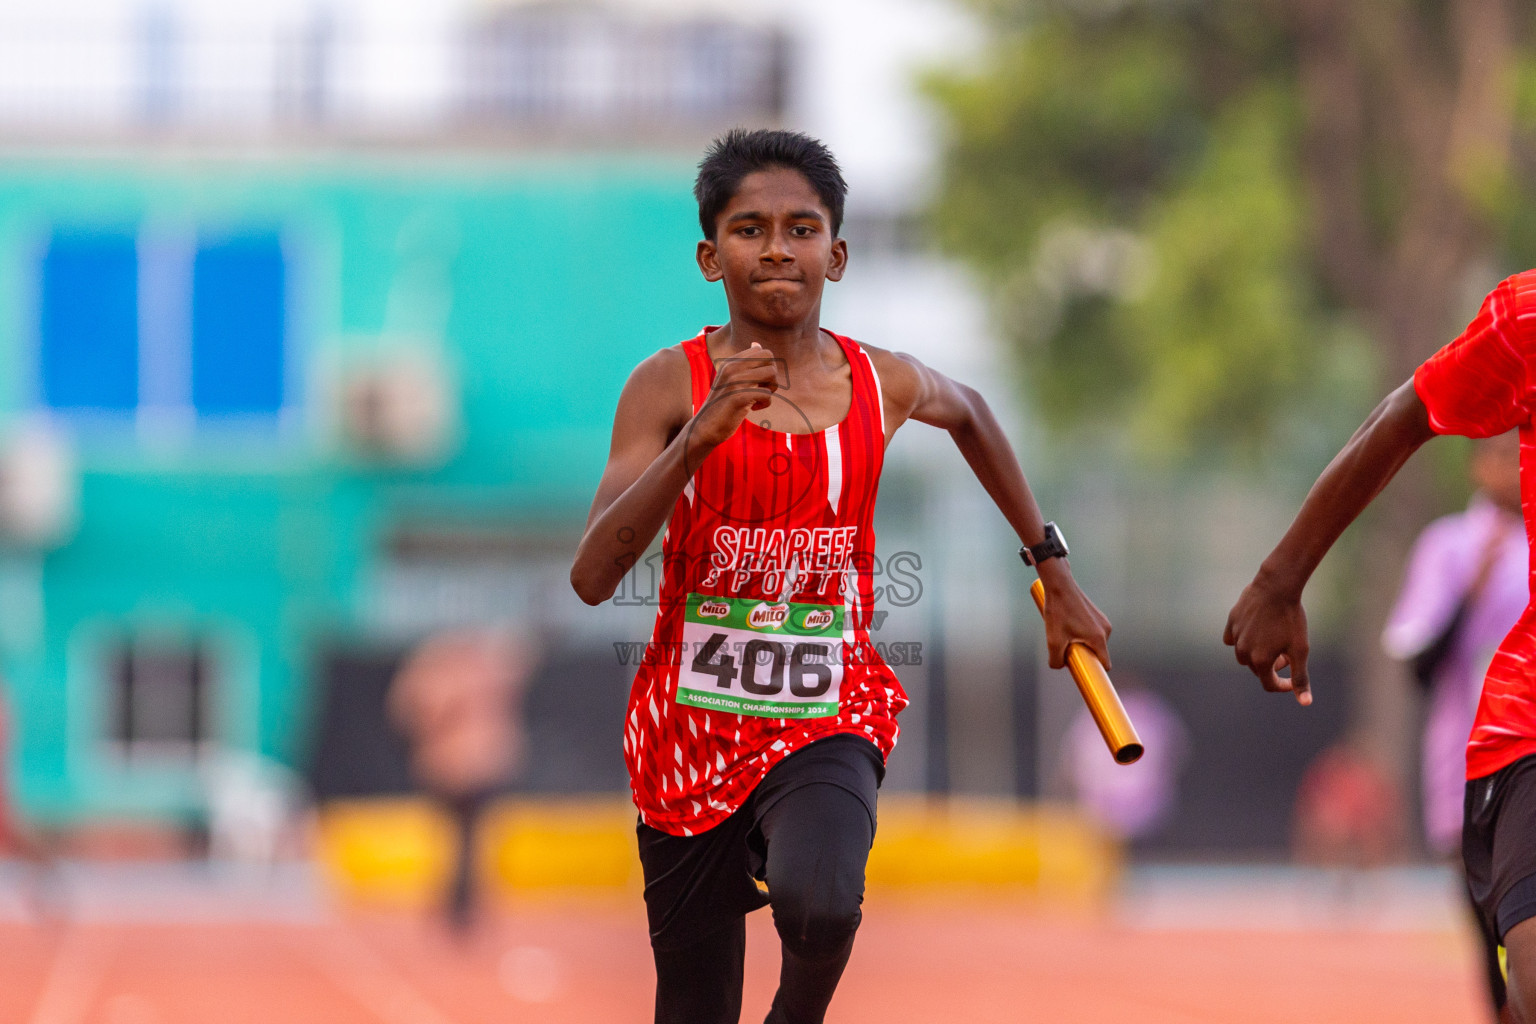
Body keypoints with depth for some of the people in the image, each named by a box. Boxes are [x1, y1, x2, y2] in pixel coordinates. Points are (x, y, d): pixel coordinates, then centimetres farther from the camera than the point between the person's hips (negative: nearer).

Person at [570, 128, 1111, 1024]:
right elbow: (593, 578, -19)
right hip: (692, 728, 0)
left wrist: (1054, 571, 28)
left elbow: (970, 415, 24)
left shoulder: (885, 386, -2)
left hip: (827, 722, 0)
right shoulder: (671, 387, -9)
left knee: (818, 903, -32)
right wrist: (698, 439, -30)